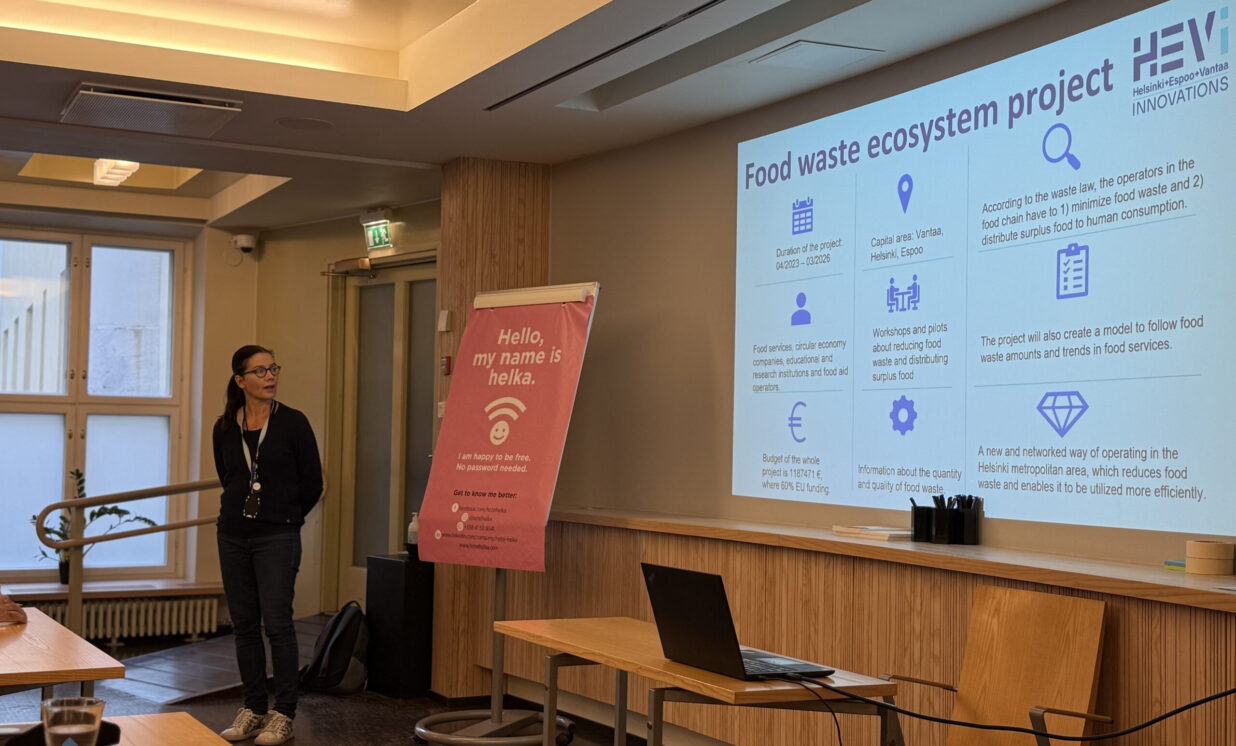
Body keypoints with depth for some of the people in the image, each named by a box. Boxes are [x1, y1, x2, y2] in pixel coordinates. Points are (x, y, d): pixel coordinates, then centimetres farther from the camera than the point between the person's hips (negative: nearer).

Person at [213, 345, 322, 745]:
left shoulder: (292, 422, -6)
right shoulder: (225, 428, 5)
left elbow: (312, 483, 1)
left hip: (277, 538, -4)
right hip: (233, 536, 4)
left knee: (277, 623, -6)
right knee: (244, 625, 9)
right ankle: (253, 710, 19)